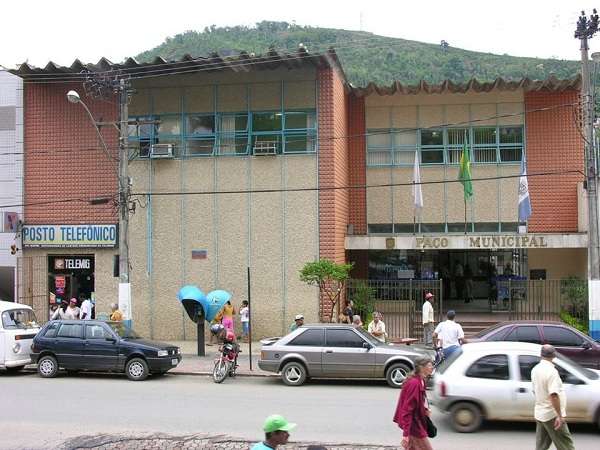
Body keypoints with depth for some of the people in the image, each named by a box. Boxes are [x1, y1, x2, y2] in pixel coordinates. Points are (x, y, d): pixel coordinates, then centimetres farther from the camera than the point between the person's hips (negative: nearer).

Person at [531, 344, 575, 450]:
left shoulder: (535, 369, 6)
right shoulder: (551, 371, -20)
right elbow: (553, 395, -27)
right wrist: (560, 416, -24)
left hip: (540, 413, 8)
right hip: (552, 415, -8)